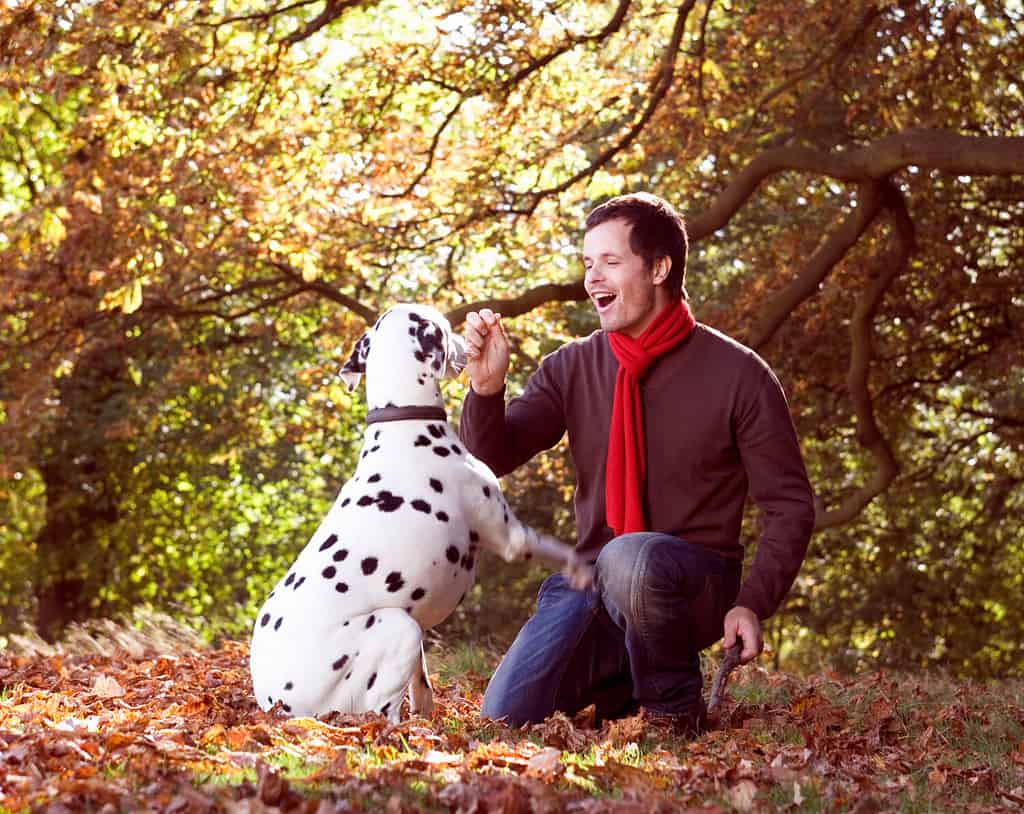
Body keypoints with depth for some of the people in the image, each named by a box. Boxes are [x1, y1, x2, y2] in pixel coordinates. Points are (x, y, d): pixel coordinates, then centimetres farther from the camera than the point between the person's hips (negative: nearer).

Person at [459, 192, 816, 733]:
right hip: (592, 586, 4)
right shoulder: (572, 368, 4)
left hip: (694, 585, -4)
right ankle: (624, 685, 17)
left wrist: (752, 604, -18)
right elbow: (493, 457, -2)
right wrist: (487, 388, -22)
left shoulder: (738, 374, -7)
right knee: (506, 716, -13)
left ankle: (673, 707, -12)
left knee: (630, 559, -38)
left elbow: (790, 507, -5)